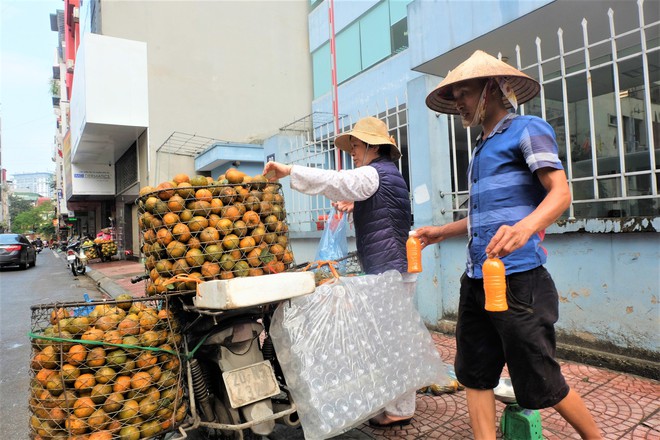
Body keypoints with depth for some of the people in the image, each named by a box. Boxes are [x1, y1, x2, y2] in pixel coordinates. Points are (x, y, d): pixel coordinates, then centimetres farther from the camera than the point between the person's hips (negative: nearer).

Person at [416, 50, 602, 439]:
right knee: (475, 374, 9)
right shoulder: (482, 147, 20)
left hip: (517, 279, -8)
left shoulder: (527, 130, -2)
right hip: (476, 279, 8)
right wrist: (442, 232, 22)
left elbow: (560, 193, -15)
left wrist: (526, 226, -34)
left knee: (539, 382, 4)